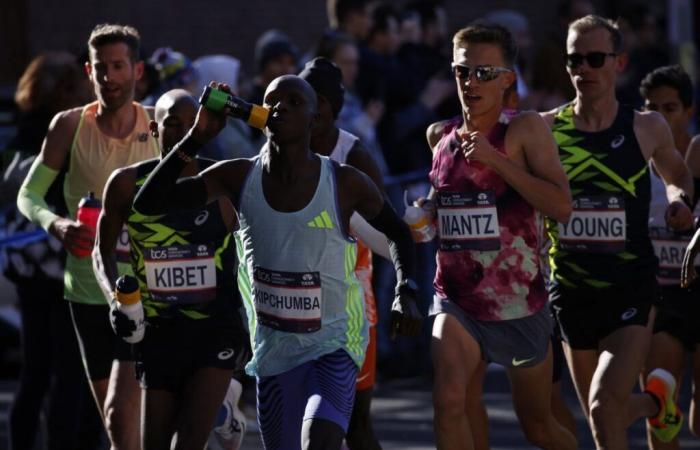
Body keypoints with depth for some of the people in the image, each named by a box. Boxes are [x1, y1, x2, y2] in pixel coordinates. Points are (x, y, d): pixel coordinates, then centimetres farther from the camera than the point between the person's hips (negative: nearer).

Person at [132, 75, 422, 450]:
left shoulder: (345, 184, -11)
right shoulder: (240, 178, -5)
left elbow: (398, 233, 8)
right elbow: (147, 203, -10)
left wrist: (405, 295, -8)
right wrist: (197, 138, -17)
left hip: (333, 345, -4)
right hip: (274, 349, 4)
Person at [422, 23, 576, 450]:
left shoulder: (526, 130, -10)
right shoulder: (440, 136, 4)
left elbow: (562, 206, -23)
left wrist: (496, 159, -26)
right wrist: (429, 210, 6)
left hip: (520, 303, -2)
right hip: (458, 301, 3)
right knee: (450, 402, -22)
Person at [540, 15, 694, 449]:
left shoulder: (647, 128, -1)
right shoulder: (545, 129, -2)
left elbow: (676, 173, 19)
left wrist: (680, 198, -3)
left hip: (632, 288, -3)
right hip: (572, 290, 3)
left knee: (605, 404, -21)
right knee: (602, 414, 16)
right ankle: (655, 398, 49)